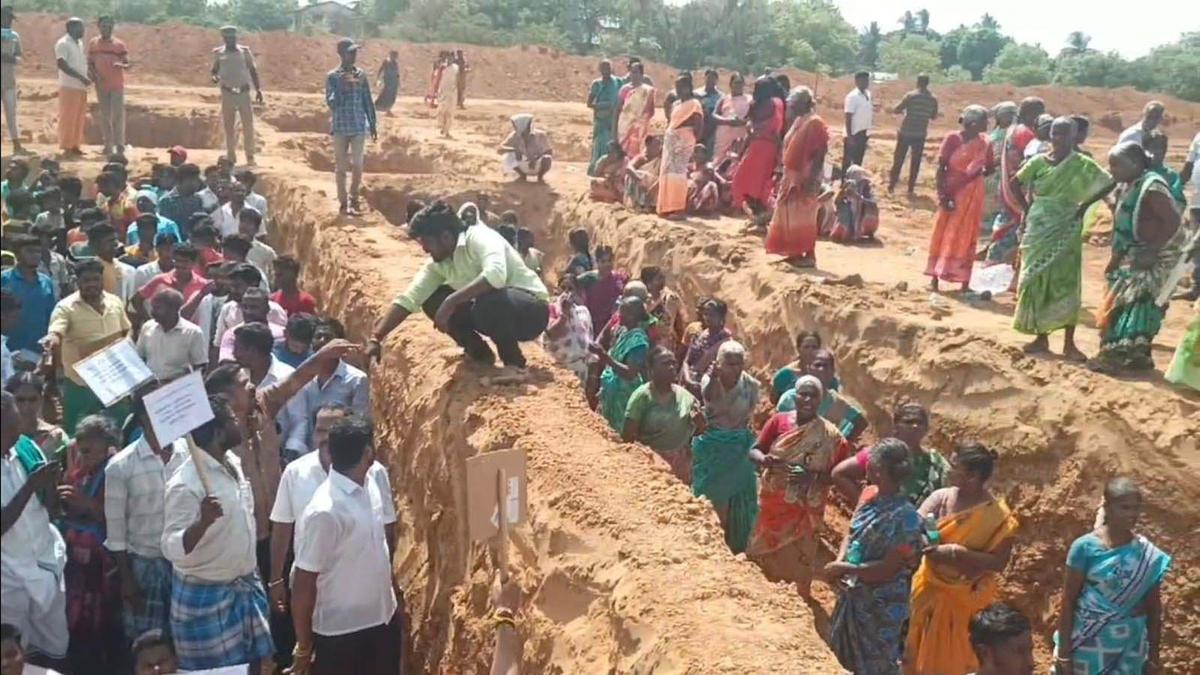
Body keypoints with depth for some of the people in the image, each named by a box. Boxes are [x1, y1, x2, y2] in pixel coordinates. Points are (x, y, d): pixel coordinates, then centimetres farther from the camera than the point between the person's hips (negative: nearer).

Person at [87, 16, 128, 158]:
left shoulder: (119, 44, 0)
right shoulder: (93, 43, 7)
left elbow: (127, 64, -2)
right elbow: (90, 63, 12)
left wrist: (121, 65, -24)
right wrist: (92, 73, -8)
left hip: (117, 85, -3)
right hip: (101, 85, 3)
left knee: (118, 115, -8)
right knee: (104, 116, 8)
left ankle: (120, 146, -6)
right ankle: (108, 146, 14)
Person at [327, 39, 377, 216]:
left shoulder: (361, 74, 6)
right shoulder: (332, 76, -3)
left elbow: (368, 101, 10)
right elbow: (331, 103, -9)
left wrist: (373, 125, 9)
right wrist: (341, 87, -24)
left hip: (359, 127, 3)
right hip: (340, 127, -3)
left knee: (358, 165, 5)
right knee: (341, 166, 2)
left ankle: (354, 199, 23)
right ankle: (344, 203, 10)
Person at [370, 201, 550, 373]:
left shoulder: (479, 238, -23)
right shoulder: (439, 264, 0)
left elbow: (496, 274, -42)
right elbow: (408, 299, -2)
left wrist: (451, 301, -38)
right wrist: (376, 338, -9)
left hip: (532, 310, -7)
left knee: (489, 301, -38)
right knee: (433, 301, -1)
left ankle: (514, 363, -14)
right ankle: (479, 352, 11)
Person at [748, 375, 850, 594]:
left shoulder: (829, 435, -10)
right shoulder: (779, 421, -5)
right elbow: (753, 451, -1)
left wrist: (813, 477, -24)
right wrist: (765, 459, -24)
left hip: (803, 511, -2)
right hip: (772, 504, 2)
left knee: (795, 564, 7)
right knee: (763, 557, 14)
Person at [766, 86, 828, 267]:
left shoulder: (815, 123, -14)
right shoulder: (798, 121, 14)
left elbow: (819, 154, -19)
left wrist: (811, 180, -23)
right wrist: (785, 174, 18)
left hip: (805, 179, -10)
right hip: (791, 177, 10)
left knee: (804, 218, -6)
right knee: (789, 217, 13)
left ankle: (809, 255, 1)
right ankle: (795, 253, 21)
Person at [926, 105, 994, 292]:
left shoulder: (984, 144, 2)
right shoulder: (953, 139, -9)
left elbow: (988, 169, 12)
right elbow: (941, 168, -10)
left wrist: (979, 173, -7)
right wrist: (942, 195, -15)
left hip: (972, 195, 3)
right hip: (952, 193, -3)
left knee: (966, 237, 6)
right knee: (943, 234, 6)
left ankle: (964, 281, 10)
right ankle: (935, 277, 15)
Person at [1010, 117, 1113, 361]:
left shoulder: (1082, 164, -3)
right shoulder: (1038, 161, 3)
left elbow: (1108, 183, -2)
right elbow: (1014, 183, 12)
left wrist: (1085, 205, -5)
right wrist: (1026, 208, 3)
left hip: (1066, 231, -2)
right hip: (1040, 229, 2)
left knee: (1066, 283, -4)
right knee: (1036, 281, 4)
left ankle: (1069, 343, 1)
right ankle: (1041, 338, 14)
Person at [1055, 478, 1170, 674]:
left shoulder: (1149, 556, -3)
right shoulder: (1085, 547, -12)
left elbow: (1154, 608, 5)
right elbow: (1068, 600, -9)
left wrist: (1154, 655, 7)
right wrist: (1064, 650, -10)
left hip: (1130, 645, 2)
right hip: (1090, 640, -2)